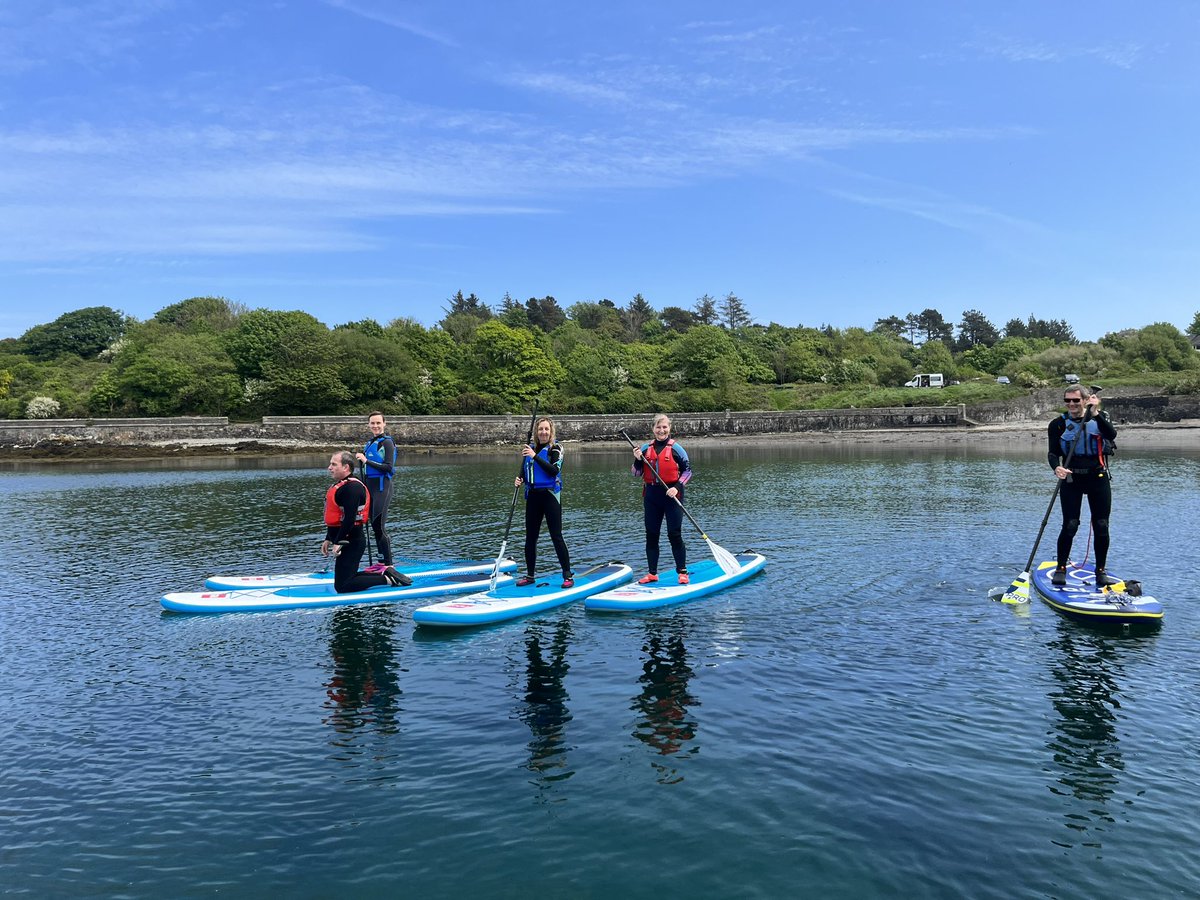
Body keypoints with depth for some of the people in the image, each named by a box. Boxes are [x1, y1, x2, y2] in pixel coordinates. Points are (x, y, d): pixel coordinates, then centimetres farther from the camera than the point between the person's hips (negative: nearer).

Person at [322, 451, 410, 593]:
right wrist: (328, 539, 21)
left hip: (352, 542, -11)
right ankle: (386, 575, 17)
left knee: (342, 587, -9)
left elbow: (350, 518, -26)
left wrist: (339, 542, -24)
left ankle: (387, 579, -5)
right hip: (347, 542, 11)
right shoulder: (338, 485, 16)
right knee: (346, 579, 17)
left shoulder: (352, 487, -18)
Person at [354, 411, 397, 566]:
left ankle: (388, 565, -6)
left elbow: (388, 467, -18)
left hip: (382, 487, -8)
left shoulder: (387, 442, -8)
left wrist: (366, 461, -22)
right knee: (374, 525, 11)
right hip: (370, 486, 8)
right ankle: (382, 563, 19)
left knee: (379, 526, -11)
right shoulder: (370, 443, 16)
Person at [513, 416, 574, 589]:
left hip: (550, 495, -6)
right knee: (530, 537, 10)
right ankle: (530, 575, 22)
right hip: (532, 496, 6)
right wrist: (519, 480, -4)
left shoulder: (555, 448, -5)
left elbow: (554, 470, -20)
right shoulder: (530, 448, 11)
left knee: (556, 536, -7)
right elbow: (524, 471, 18)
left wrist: (535, 456, -24)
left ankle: (568, 576, -1)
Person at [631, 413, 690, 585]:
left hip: (672, 495, -4)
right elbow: (637, 473, 11)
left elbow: (687, 470, -2)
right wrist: (638, 460, -8)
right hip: (651, 495, 4)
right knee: (651, 535, 8)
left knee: (675, 535, -2)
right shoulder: (645, 448, 7)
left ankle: (682, 572, 8)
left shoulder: (675, 448, -4)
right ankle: (652, 573, 17)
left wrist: (677, 487, -14)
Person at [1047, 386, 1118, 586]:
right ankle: (1060, 569, 6)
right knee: (1070, 526, -8)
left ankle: (1101, 572, 14)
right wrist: (1056, 467, -29)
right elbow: (1053, 452, -8)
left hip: (1098, 478, 2)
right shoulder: (1058, 424, -1)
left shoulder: (1099, 417, 3)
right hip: (1071, 479, -1)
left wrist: (1095, 414, -27)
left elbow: (1112, 435, -17)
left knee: (1101, 527, 2)